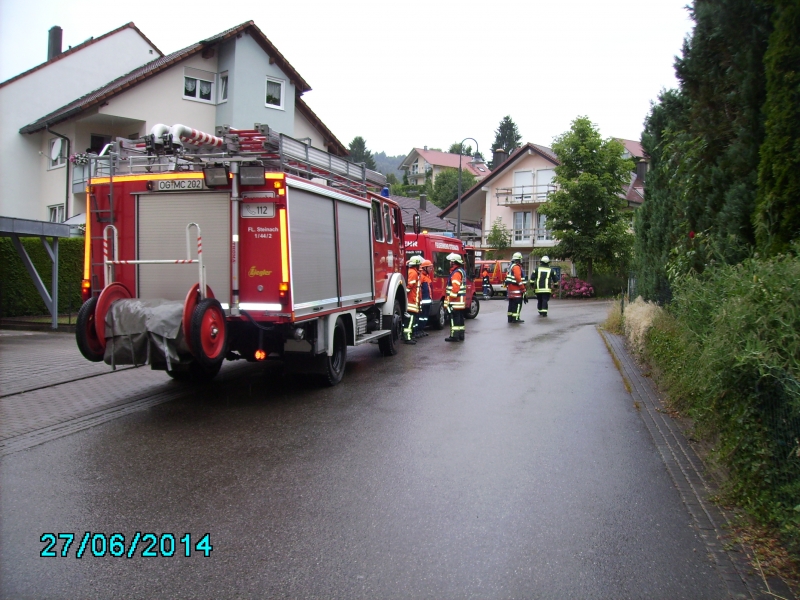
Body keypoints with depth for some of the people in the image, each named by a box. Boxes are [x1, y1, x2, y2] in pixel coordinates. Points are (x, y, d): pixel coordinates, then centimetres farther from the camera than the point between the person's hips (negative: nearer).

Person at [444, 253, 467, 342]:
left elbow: (455, 288, -24)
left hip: (455, 301, -10)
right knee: (460, 318, 13)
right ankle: (460, 335, 18)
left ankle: (454, 336, -7)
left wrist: (451, 299, -21)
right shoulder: (462, 271, 17)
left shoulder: (456, 273, -16)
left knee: (454, 318, -8)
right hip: (461, 300, 10)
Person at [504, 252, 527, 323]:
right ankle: (515, 318, -14)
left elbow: (509, 277, 23)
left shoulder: (511, 266, 18)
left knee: (511, 303, 13)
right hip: (516, 289, -10)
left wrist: (507, 286, 26)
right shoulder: (517, 267, -14)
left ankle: (510, 318, 16)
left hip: (510, 288, 10)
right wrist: (523, 289, -18)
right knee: (518, 304, -10)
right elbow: (518, 278, -21)